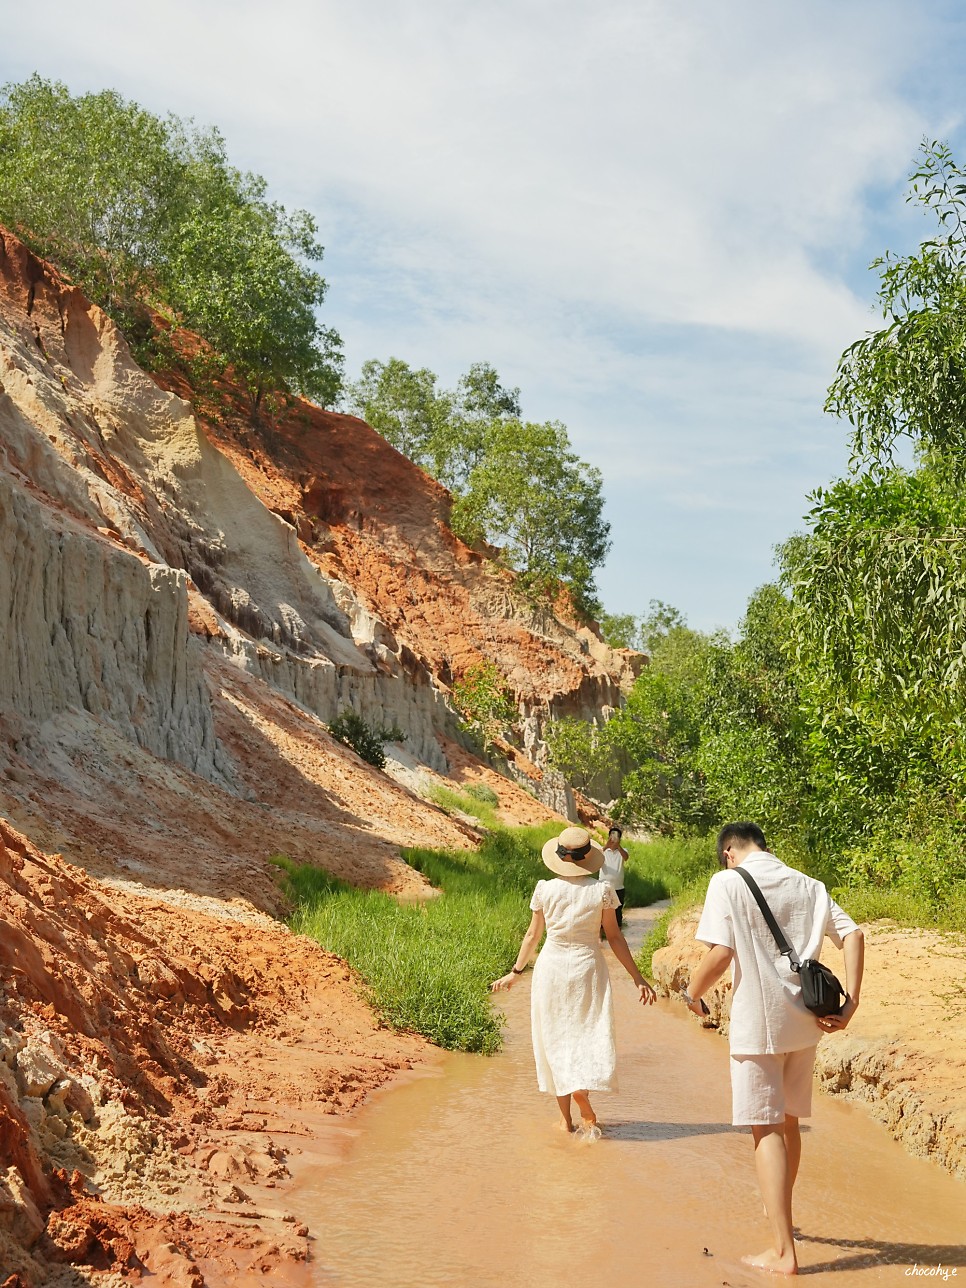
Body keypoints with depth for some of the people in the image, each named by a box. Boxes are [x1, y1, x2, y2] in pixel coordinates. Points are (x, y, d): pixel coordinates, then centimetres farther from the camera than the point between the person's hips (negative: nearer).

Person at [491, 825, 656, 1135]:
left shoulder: (545, 890, -6)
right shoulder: (601, 891, -8)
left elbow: (532, 935, 3)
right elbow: (614, 938, -4)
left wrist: (516, 972, 17)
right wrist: (638, 978, 5)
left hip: (552, 967, 1)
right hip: (588, 967, -1)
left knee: (555, 1040, 10)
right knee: (590, 1036, 8)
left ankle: (566, 1118, 13)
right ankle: (584, 1107, -12)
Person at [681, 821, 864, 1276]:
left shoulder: (728, 883, -7)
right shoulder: (808, 886, 9)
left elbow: (720, 952, -16)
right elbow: (853, 935, 0)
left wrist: (693, 993, 1)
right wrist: (850, 1003, -2)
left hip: (757, 1023, -5)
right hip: (803, 1021, 6)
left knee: (766, 1129, 1)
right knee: (788, 1120, 21)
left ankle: (783, 1251, 0)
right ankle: (780, 1213, 41)